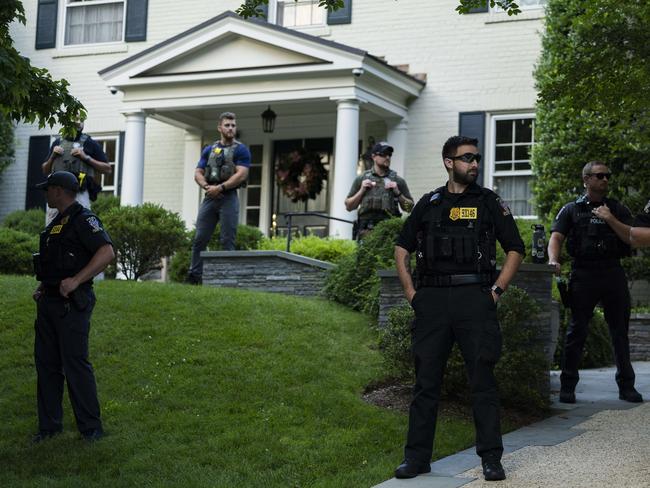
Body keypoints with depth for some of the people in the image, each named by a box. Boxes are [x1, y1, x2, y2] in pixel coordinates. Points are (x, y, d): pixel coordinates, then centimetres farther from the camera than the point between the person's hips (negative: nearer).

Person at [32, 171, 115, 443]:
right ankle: (49, 425, 18)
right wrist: (42, 288, 13)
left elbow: (107, 253, -23)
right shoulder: (57, 222, 18)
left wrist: (75, 280, -26)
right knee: (46, 363, 10)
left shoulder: (83, 219, -11)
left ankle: (91, 427, 1)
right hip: (49, 303, 9)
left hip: (71, 305, -9)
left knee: (75, 364, -7)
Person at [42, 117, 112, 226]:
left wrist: (86, 157, -5)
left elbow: (108, 169, 4)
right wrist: (52, 156, 6)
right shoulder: (58, 142, 19)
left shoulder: (89, 143, 9)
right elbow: (45, 171, 24)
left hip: (79, 193, -3)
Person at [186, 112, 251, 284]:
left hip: (229, 197, -5)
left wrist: (220, 188, -16)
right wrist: (206, 186, -9)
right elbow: (198, 173, 12)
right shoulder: (209, 150, 17)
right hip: (210, 197, 5)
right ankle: (194, 275, 6)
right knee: (200, 238, 2)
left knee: (227, 241, -4)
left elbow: (241, 175, -11)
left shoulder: (241, 150, 2)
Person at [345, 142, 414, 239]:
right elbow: (349, 206, 11)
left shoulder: (398, 181, 12)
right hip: (366, 230, 0)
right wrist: (361, 191, -1)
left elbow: (409, 208, 11)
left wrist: (397, 193, -3)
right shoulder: (361, 179, 12)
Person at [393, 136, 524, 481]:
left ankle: (491, 458, 8)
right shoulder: (428, 203, 12)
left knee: (482, 380, 0)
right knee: (425, 381, 4)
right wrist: (411, 292, 7)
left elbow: (515, 249, 7)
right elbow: (402, 248, 17)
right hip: (432, 299, 2)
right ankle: (417, 457, 12)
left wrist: (497, 290, -2)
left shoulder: (489, 202, 6)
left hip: (474, 298, -2)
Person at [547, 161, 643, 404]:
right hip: (583, 274, -2)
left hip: (613, 273, 2)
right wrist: (553, 260, -22)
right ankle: (567, 386, 4)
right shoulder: (571, 210, 10)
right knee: (576, 330, -2)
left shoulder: (617, 209, 15)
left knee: (620, 331, 5)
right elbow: (556, 238, -2)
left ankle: (626, 385, 12)